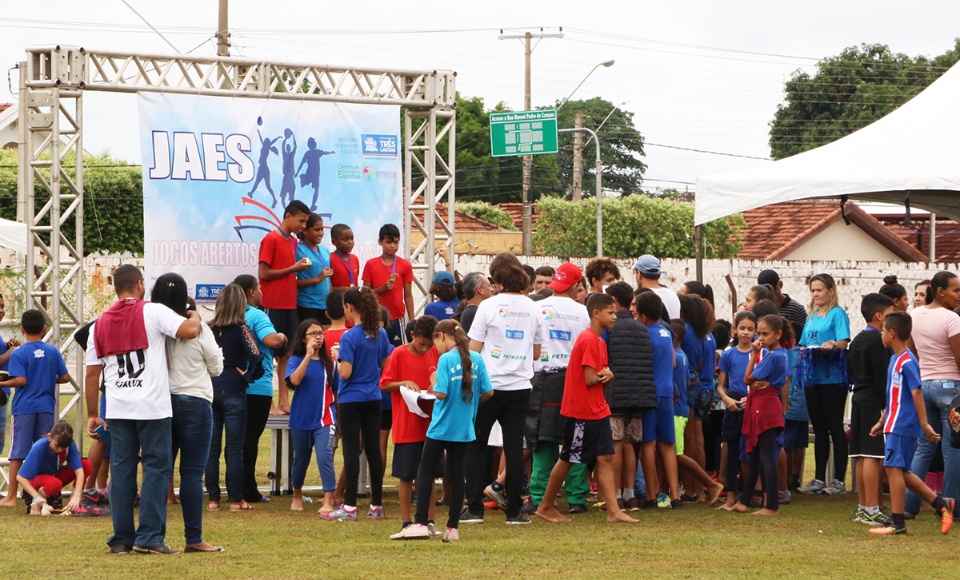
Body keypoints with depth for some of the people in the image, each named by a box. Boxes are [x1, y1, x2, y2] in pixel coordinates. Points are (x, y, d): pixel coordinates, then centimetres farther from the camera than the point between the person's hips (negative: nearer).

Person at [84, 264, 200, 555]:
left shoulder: (100, 324, 9)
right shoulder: (153, 312, -6)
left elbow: (92, 373, 10)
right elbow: (189, 330, -17)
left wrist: (92, 415, 16)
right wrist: (195, 316, 6)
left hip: (117, 410, 4)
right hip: (153, 407, -4)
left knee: (121, 471, 8)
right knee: (156, 468, 1)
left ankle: (121, 539, 9)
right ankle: (149, 537, -3)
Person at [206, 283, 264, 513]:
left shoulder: (209, 329, 4)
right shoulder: (241, 330, -7)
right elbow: (256, 357, -17)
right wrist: (247, 376, -3)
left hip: (210, 391, 3)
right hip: (233, 393, -3)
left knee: (211, 447, 6)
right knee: (234, 448, 1)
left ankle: (213, 498, 7)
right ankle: (235, 499, 2)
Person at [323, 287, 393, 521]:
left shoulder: (349, 337, -16)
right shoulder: (380, 334, 3)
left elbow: (345, 373, -20)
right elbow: (386, 365, 10)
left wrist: (337, 358, -2)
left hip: (351, 399, -6)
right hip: (373, 399, 6)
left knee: (351, 451, -3)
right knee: (373, 449, 9)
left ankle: (350, 507, -3)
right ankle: (377, 505, 13)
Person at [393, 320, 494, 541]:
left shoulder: (446, 359, -13)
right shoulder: (476, 359, 2)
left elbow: (441, 393, -20)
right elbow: (488, 392, 2)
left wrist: (433, 388, 1)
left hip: (441, 427, -5)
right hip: (464, 428, 5)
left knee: (425, 472, 4)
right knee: (456, 475, 8)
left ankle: (421, 523, -2)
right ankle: (453, 527, 8)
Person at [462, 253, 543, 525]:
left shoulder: (489, 306, -8)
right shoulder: (533, 308, 4)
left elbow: (473, 349, -7)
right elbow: (536, 353, 13)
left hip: (490, 385, -3)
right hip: (520, 387, 3)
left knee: (475, 446, 6)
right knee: (514, 447, 5)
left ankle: (475, 508, 2)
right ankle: (514, 511, 4)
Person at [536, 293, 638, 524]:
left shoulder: (599, 342, 15)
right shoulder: (588, 340, -16)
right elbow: (590, 379, -20)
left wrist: (607, 375, -8)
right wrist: (606, 376, -1)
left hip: (598, 411, 9)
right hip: (581, 411, -9)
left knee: (605, 458, 2)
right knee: (567, 459, 1)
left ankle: (613, 511, -2)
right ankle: (546, 507, 12)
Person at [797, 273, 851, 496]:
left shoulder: (837, 314, -3)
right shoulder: (811, 317, 19)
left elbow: (844, 342, -15)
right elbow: (804, 344, 20)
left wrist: (832, 345, -35)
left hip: (832, 378, -7)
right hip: (813, 377, 7)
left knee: (835, 428, -4)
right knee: (819, 429, 10)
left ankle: (839, 480, -2)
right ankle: (819, 479, 14)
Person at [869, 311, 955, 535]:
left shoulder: (907, 362, -15)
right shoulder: (895, 359, 14)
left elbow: (916, 393, -19)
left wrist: (925, 425, -21)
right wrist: (882, 421, 25)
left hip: (903, 425, -10)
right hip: (895, 424, 10)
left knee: (893, 467, -7)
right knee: (900, 471, 13)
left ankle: (898, 523, -3)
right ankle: (941, 503, 19)